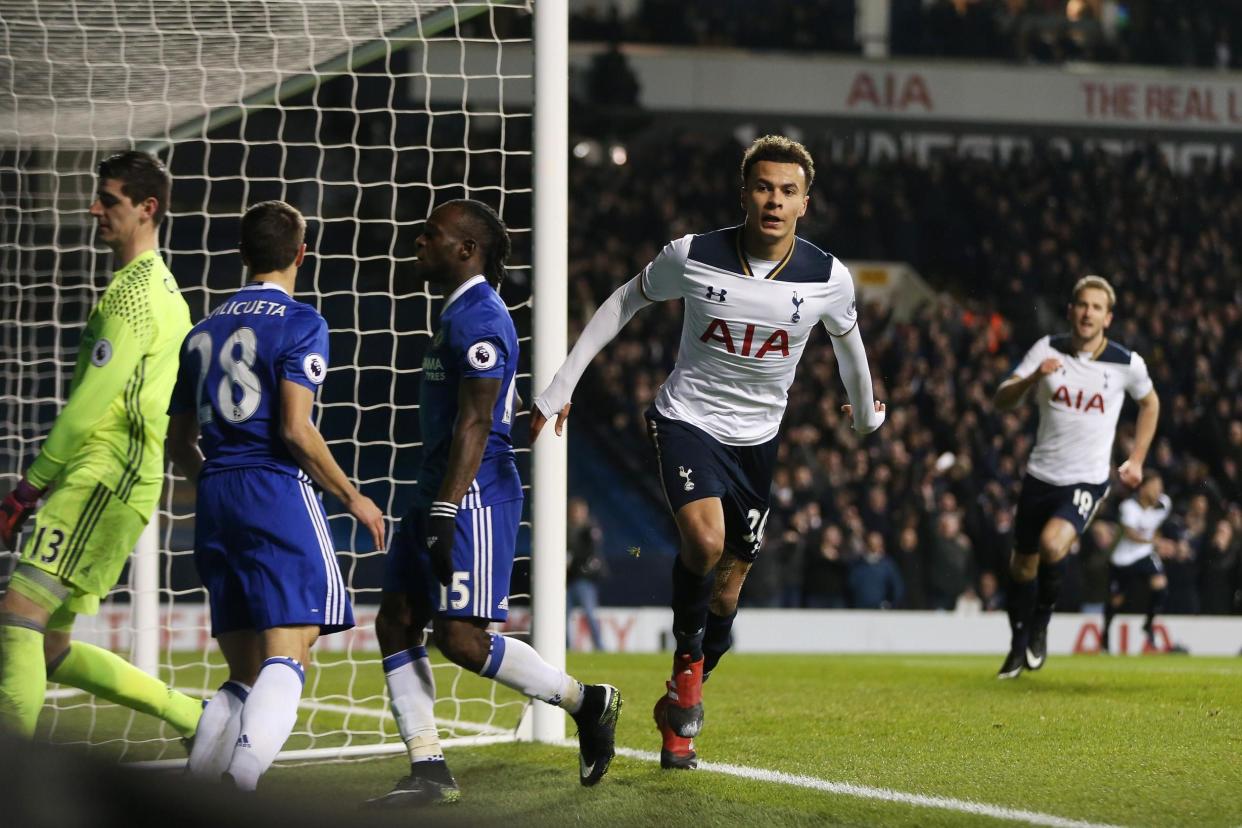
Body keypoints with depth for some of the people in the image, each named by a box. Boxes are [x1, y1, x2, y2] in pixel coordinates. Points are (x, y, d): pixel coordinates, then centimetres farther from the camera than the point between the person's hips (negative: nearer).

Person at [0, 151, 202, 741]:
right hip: (121, 480, 10)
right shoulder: (163, 288, 22)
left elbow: (89, 403, -16)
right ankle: (197, 719, 17)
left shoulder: (133, 291, -10)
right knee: (53, 650, 11)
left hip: (102, 480, -10)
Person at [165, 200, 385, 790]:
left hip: (214, 499, 6)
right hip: (278, 493, -6)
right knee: (288, 653, -11)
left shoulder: (204, 331, 17)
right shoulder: (299, 323, -3)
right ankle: (247, 763, -34)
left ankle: (196, 786, -10)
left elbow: (179, 442, 20)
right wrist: (353, 498, -2)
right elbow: (295, 430, -12)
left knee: (245, 672, 9)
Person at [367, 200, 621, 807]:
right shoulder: (462, 313, 18)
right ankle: (429, 773, 5)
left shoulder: (478, 319, -14)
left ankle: (587, 701, 4)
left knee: (460, 638, -12)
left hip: (474, 499, -11)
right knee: (396, 622, 4)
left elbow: (474, 425, -21)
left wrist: (444, 516, -25)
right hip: (441, 493, 11)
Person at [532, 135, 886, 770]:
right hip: (687, 417, -3)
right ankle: (688, 657, -2)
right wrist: (560, 386, 3)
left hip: (758, 437, 3)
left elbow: (846, 338, 13)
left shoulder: (827, 277, -9)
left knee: (727, 590, 6)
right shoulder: (692, 257, -14)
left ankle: (678, 711, 27)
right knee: (704, 539, -29)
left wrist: (866, 413, 30)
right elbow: (624, 302, 3)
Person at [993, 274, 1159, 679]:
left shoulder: (1127, 364, -7)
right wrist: (1033, 377, -28)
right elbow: (1002, 400, -9)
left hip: (1088, 479, -3)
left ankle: (1040, 625, -2)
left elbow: (1149, 402, 14)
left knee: (1053, 543, -28)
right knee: (1022, 565, 11)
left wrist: (1136, 460, 11)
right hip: (1041, 474, 3)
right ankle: (1018, 648, 35)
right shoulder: (1048, 350, -5)